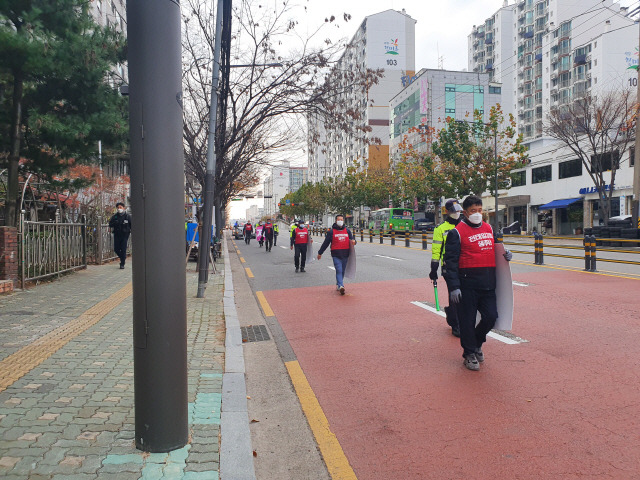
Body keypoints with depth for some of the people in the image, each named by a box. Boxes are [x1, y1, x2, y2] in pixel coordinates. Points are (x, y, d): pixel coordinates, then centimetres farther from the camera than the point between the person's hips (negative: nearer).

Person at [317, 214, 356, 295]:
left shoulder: (347, 231, 12)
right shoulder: (331, 231, 2)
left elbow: (351, 238, 18)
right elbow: (326, 243, 5)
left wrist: (353, 241, -8)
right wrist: (320, 253, 8)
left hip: (345, 255, 4)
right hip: (336, 255, -4)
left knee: (342, 271, 10)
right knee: (339, 270, -15)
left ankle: (338, 285, 24)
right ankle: (341, 286, -24)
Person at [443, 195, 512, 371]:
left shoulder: (489, 228, 14)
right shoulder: (457, 232, -6)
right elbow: (451, 260, -10)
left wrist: (505, 254, 5)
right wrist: (453, 287, -16)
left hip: (488, 284, 6)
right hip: (467, 285, -5)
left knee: (491, 316, 4)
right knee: (467, 320, 2)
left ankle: (477, 342, 32)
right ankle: (469, 353, 21)